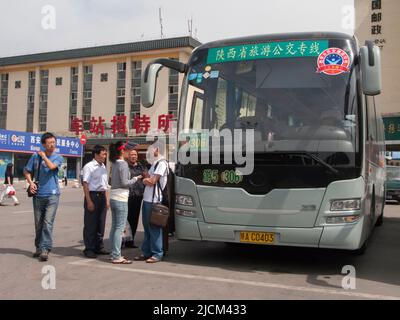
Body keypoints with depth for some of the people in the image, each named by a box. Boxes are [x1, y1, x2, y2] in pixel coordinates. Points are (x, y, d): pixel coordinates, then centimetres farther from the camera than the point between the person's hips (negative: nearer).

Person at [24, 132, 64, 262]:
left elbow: (52, 166, -19)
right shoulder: (36, 156, 5)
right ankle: (39, 247, 27)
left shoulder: (58, 157, 1)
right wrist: (31, 183, -3)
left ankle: (45, 249, -11)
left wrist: (43, 156, -4)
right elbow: (26, 171, 13)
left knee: (48, 223, -11)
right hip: (38, 194, 3)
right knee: (38, 224, 12)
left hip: (52, 195, -3)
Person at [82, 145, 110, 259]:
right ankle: (89, 249, 7)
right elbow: (85, 184, -13)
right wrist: (89, 201, -18)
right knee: (90, 224, -1)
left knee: (101, 223, 11)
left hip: (102, 196, 7)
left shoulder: (103, 167, 14)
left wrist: (107, 200, 15)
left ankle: (99, 247, 21)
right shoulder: (89, 166, -8)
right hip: (92, 195, -7)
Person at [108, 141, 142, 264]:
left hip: (113, 198, 9)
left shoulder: (115, 163, 14)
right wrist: (136, 179, -2)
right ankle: (116, 257, -5)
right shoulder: (123, 164, -12)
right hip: (121, 199, -9)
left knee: (114, 227, 11)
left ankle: (114, 254, 16)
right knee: (120, 228, -6)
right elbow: (124, 183, -16)